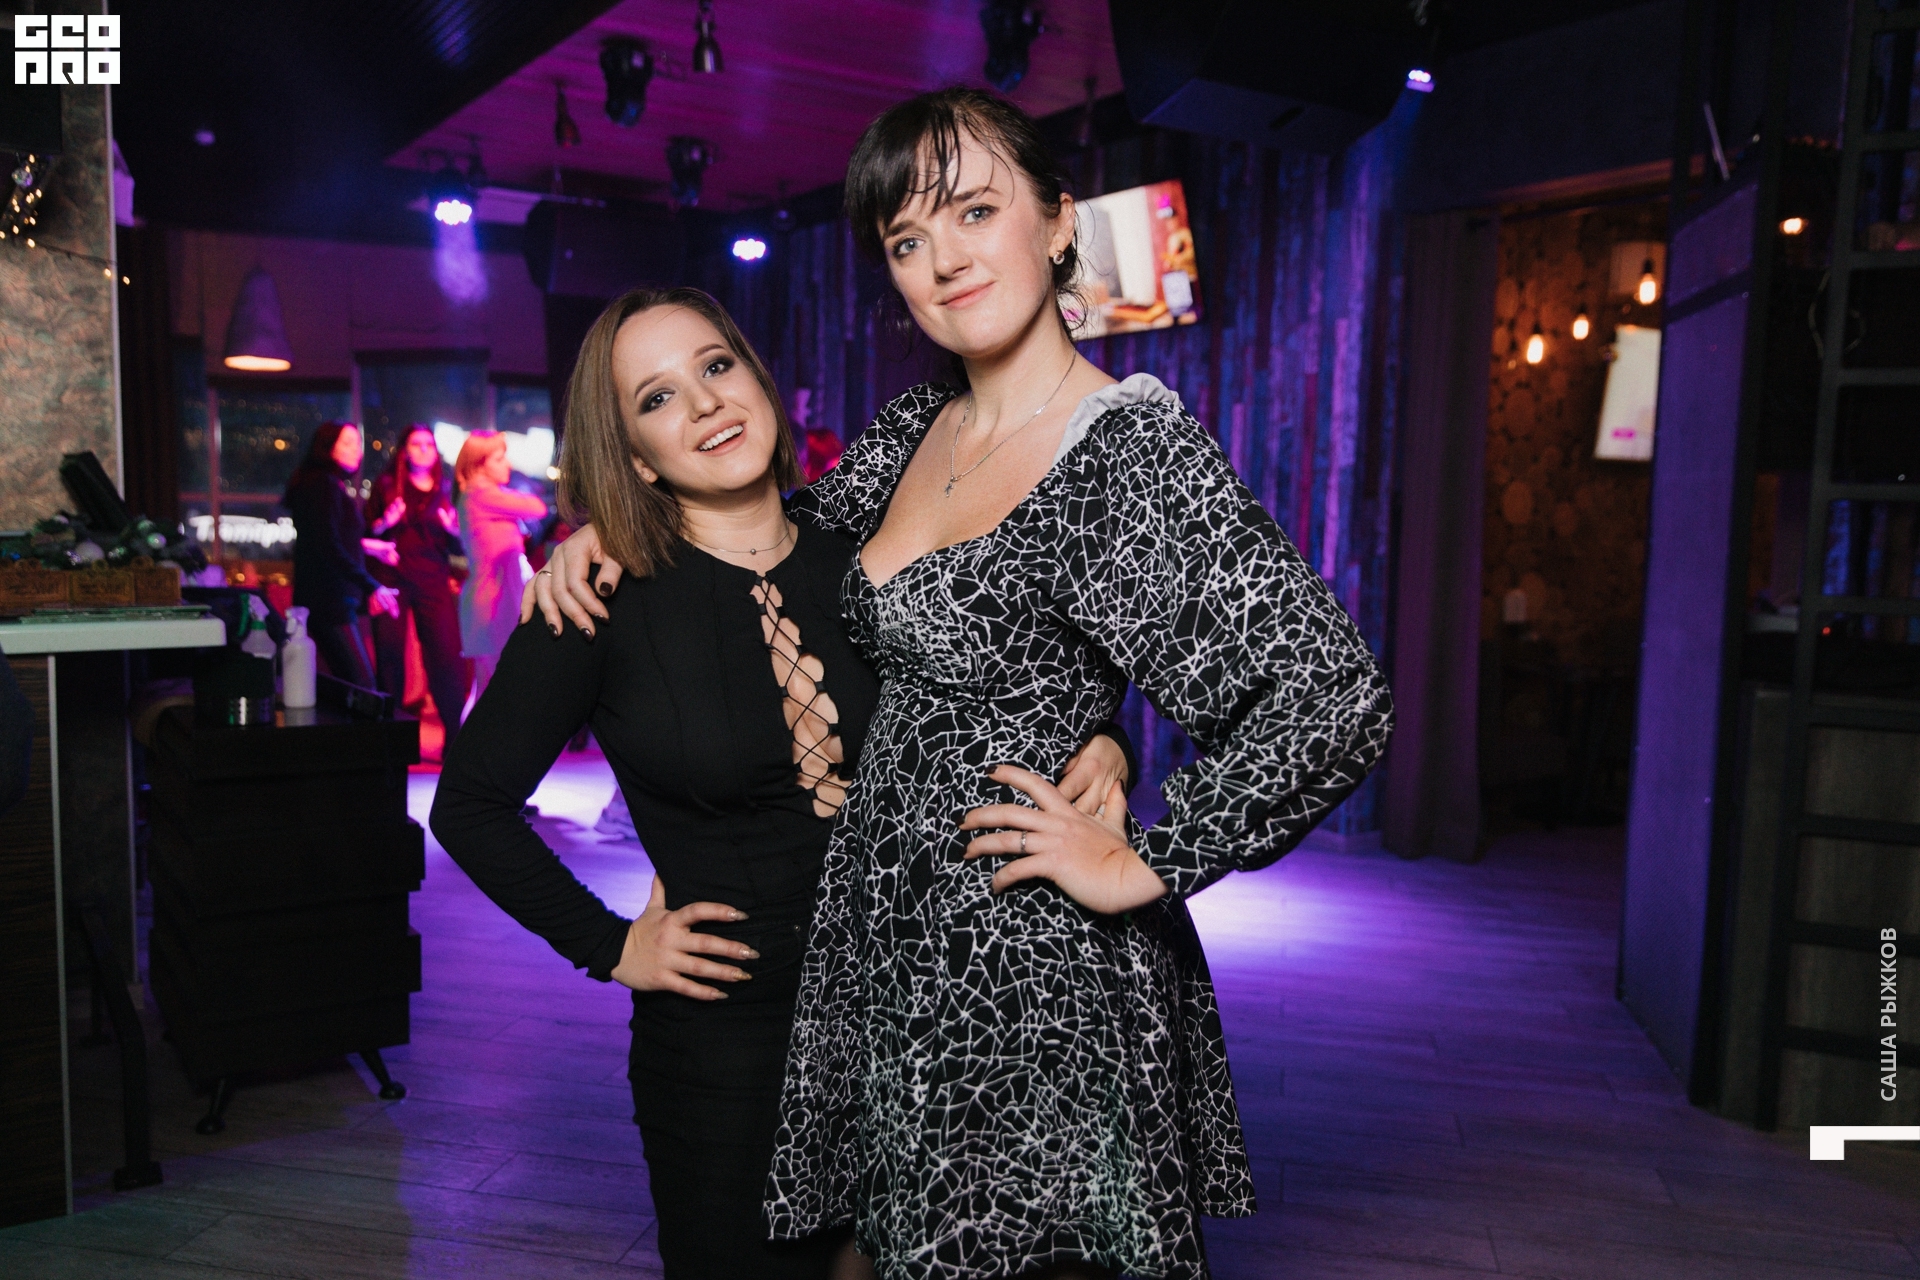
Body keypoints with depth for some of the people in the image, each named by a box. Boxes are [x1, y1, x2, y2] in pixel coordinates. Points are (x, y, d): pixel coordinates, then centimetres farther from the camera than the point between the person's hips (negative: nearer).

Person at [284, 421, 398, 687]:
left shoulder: (327, 484, 20)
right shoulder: (325, 485, -11)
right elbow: (329, 547, -19)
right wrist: (372, 587, -20)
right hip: (331, 599, -10)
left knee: (348, 684, 8)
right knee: (361, 684, -17)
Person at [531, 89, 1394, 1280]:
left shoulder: (1134, 447, -18)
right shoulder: (918, 430, 5)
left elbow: (1338, 699, -25)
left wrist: (1146, 866, -19)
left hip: (1032, 968, -7)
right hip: (890, 943, 7)